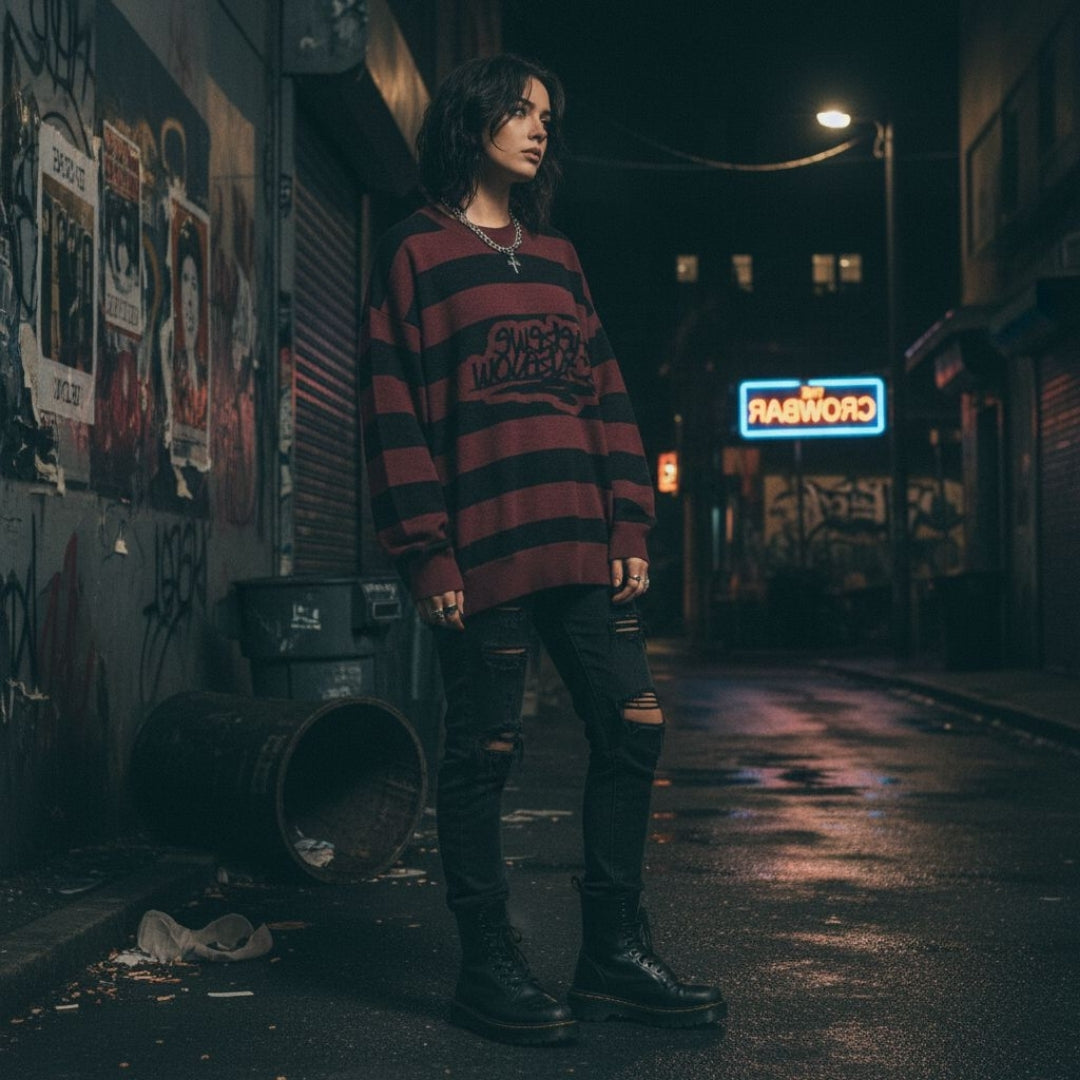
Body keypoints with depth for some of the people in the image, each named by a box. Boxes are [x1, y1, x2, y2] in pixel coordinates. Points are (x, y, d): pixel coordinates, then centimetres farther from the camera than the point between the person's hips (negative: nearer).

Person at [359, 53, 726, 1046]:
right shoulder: (415, 254, 3)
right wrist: (427, 553, -11)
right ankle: (489, 970, 11)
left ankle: (614, 956, 15)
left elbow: (607, 398, 16)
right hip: (486, 552, -6)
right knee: (485, 753, -1)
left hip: (583, 550, 6)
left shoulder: (557, 257, 20)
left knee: (631, 732, 3)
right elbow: (392, 410, -4)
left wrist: (629, 527, 6)